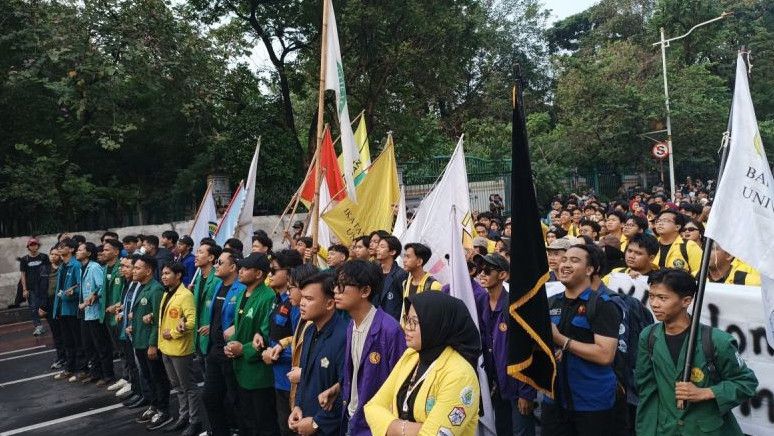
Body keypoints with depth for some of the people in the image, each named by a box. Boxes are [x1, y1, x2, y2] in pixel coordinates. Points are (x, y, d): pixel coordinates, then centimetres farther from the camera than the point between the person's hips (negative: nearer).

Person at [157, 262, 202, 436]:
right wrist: (163, 336, -1)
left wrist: (173, 333, -18)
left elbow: (192, 322, -24)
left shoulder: (185, 295, -17)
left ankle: (195, 421, 13)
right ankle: (183, 417, 31)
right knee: (178, 386, 19)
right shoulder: (166, 294, 12)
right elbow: (164, 318, 16)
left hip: (180, 349, -9)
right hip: (166, 347, 9)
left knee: (189, 387, 3)